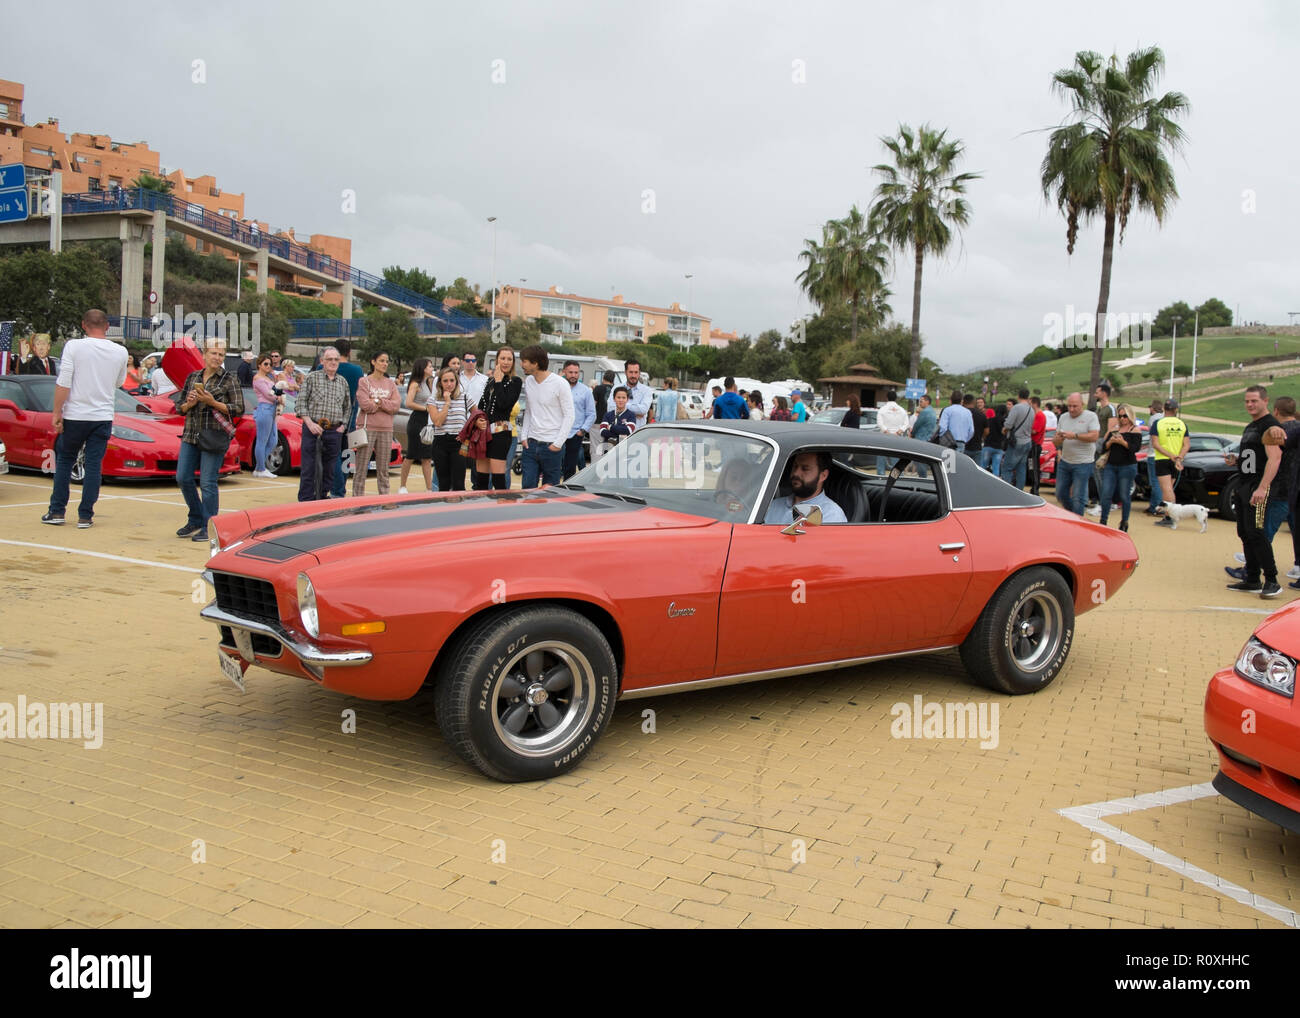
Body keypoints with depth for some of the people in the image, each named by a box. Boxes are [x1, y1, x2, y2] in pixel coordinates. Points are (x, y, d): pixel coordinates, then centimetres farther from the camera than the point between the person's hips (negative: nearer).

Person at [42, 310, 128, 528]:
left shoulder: (74, 346, -8)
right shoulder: (120, 352, 0)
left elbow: (63, 383, -12)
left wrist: (57, 412, -6)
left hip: (75, 415, -1)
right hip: (103, 416, 1)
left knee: (64, 461, 14)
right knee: (94, 466, 5)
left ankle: (57, 511, 15)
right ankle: (85, 515, 5)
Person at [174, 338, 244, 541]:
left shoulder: (229, 380, -1)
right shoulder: (193, 377, 13)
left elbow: (239, 410, -7)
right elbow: (180, 407, 17)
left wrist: (213, 403, -16)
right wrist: (189, 403, -6)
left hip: (214, 436, -5)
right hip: (191, 435, 5)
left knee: (208, 483, -6)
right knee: (183, 478, 5)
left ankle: (207, 528, 2)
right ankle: (195, 521, 22)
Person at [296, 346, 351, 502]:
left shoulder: (343, 382, 14)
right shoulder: (311, 378, 3)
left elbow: (348, 407, 22)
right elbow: (300, 403, -1)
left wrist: (343, 425, 7)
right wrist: (310, 423, -12)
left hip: (334, 431, 3)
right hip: (312, 429, -3)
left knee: (330, 468, 7)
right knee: (309, 467, -3)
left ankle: (325, 497, 17)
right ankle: (306, 500, 1)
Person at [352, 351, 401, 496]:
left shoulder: (391, 383, 13)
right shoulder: (364, 381, 1)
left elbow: (397, 404, -2)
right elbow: (365, 404, -12)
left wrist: (378, 401, -10)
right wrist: (386, 405, -4)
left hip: (386, 429, 4)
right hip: (367, 427, -4)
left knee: (383, 469, 10)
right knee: (361, 468, -4)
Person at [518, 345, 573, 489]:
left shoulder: (559, 383, -10)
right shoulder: (528, 381, 8)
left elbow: (569, 416, -9)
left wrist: (558, 443, -13)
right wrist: (524, 436, 6)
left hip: (551, 445, -5)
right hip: (531, 444, 5)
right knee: (528, 487, 1)